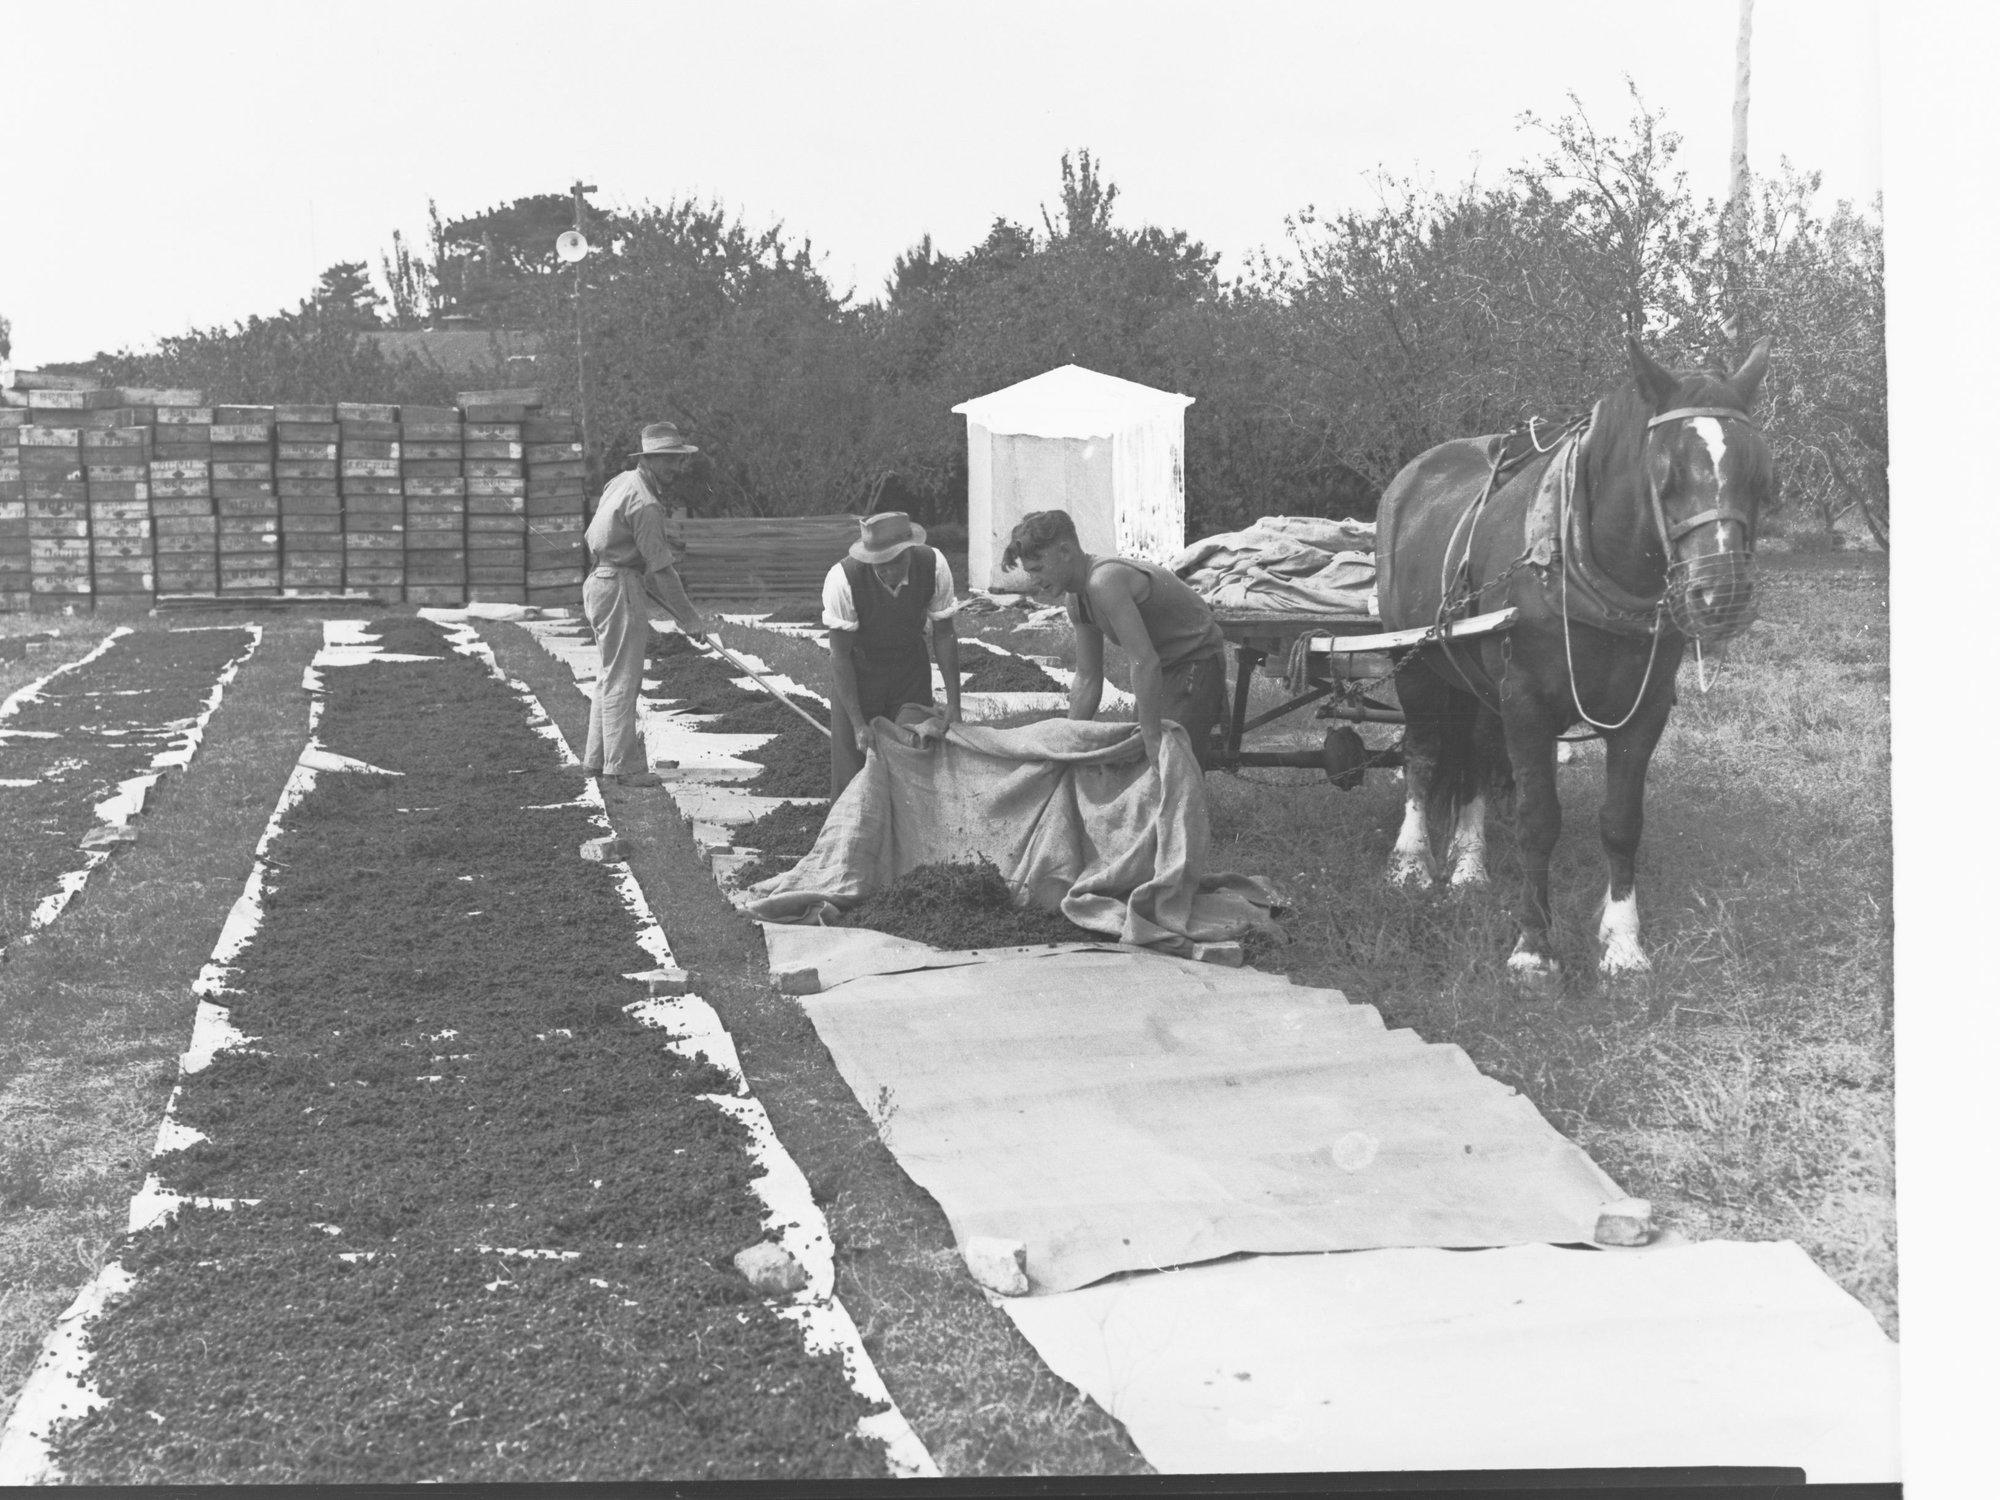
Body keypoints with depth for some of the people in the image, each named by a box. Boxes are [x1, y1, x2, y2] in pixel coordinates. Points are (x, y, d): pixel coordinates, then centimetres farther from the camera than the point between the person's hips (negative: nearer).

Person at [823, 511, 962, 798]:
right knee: (854, 753, -2)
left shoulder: (934, 566, -25)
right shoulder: (843, 579, -32)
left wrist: (953, 704, -12)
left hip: (910, 662, 2)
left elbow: (944, 634, -11)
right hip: (860, 665, -2)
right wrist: (858, 724, -25)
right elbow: (840, 656, -23)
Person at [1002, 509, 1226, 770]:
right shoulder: (1079, 599, 2)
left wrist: (1152, 738, -33)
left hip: (1198, 663, -10)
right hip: (1168, 667, 10)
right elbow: (1087, 680, 10)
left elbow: (1145, 662, -35)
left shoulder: (1104, 582, -29)